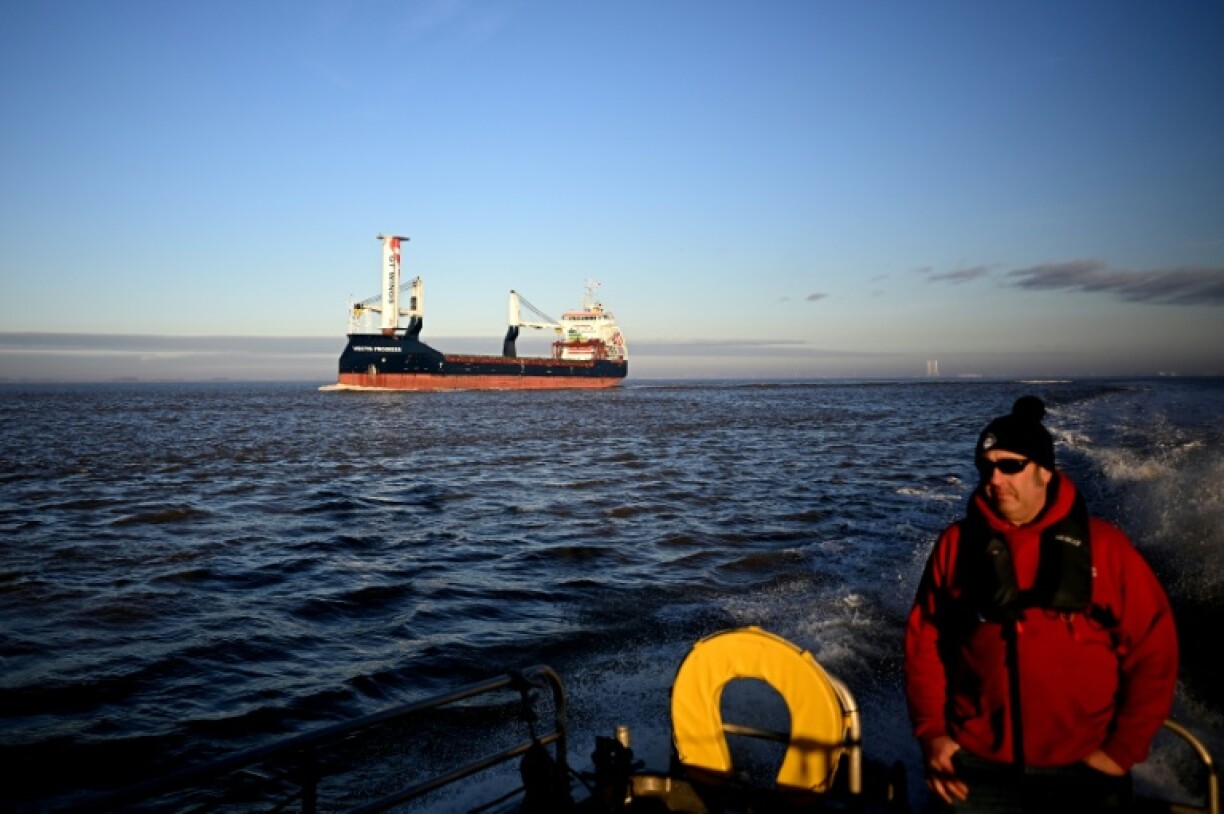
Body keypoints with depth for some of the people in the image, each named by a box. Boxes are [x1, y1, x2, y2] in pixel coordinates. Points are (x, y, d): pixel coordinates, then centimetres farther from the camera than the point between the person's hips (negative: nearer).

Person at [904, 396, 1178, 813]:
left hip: (1084, 772, 0)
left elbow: (1153, 650, -3)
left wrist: (1123, 750, -6)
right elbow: (924, 641, 2)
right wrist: (931, 732, -5)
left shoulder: (1103, 545, -4)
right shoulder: (956, 543, -1)